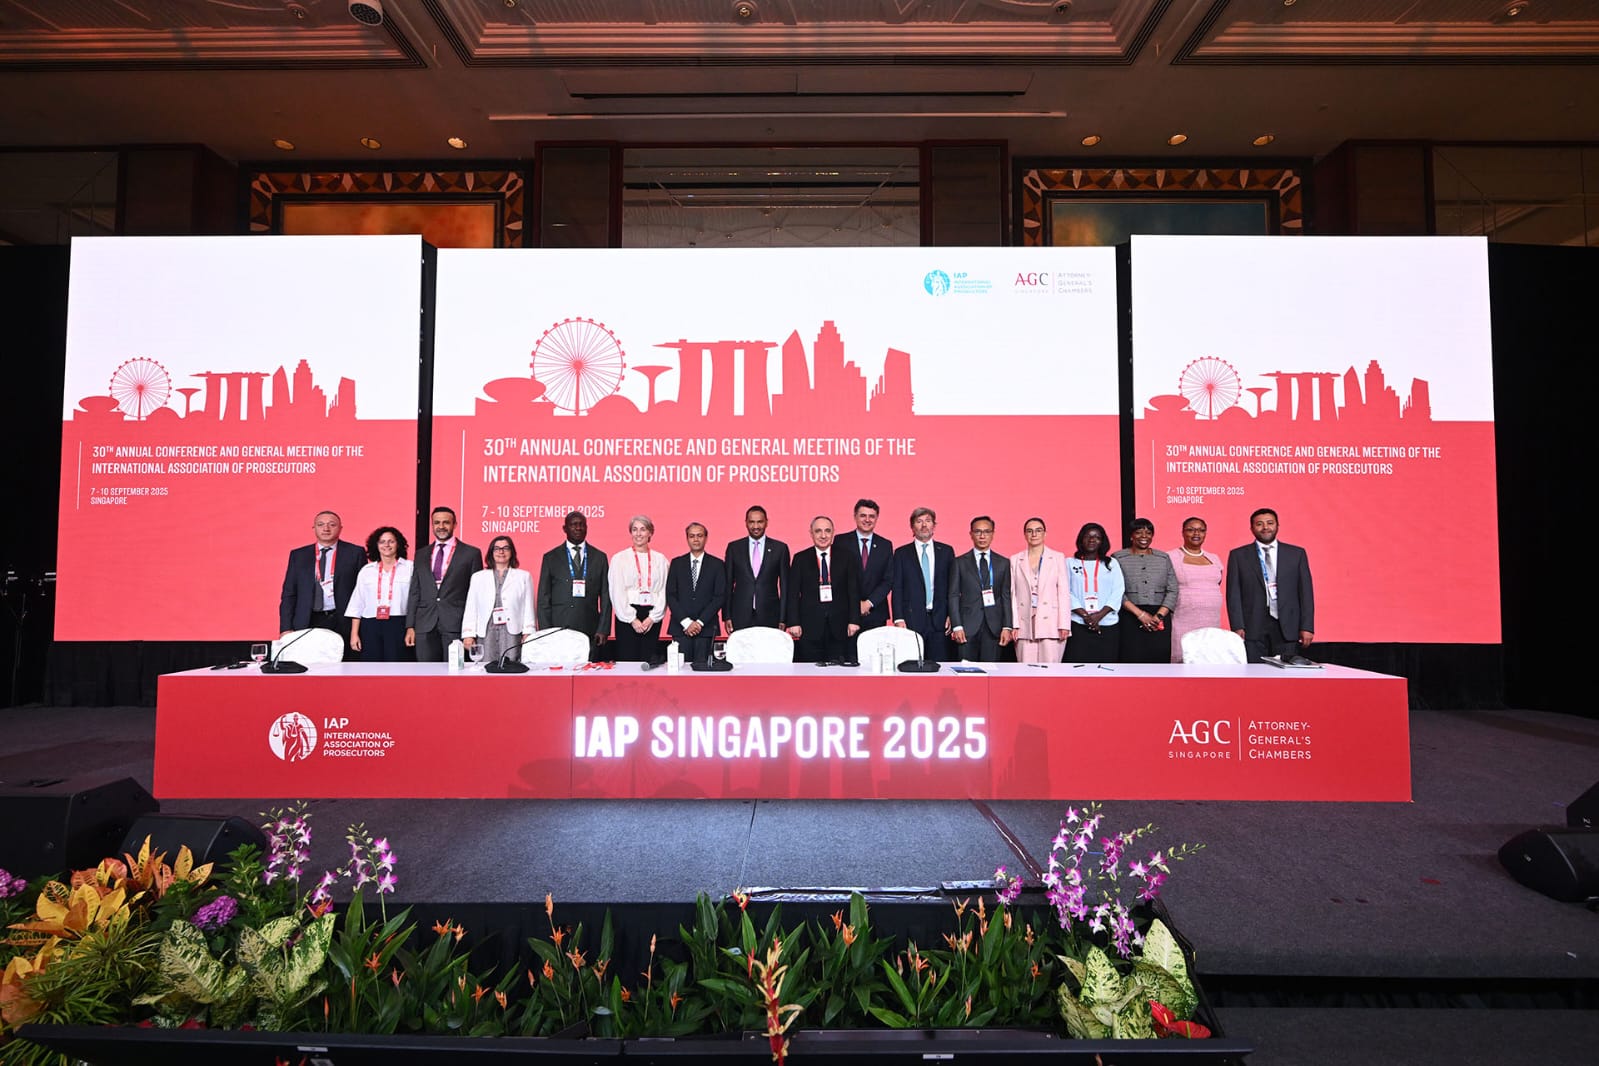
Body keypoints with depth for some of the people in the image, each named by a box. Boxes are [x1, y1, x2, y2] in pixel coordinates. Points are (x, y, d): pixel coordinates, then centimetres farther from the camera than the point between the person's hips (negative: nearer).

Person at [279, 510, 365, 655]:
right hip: (307, 623, 2)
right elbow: (288, 594, 10)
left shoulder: (355, 553, 6)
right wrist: (286, 628, 1)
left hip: (343, 623, -2)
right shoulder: (298, 555, 12)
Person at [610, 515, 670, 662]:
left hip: (652, 618, 1)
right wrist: (632, 619, -6)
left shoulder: (660, 559, 10)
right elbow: (617, 592, 0)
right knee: (627, 659, -4)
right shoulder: (619, 558, 6)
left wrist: (653, 617, -5)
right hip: (627, 617, -1)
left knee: (650, 661, 0)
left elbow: (664, 591, 5)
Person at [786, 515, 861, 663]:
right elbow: (793, 593, 4)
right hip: (809, 628, 0)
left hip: (839, 628, 0)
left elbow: (854, 590, 5)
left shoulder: (847, 557, 8)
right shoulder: (800, 559, 8)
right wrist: (793, 623, -5)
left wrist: (854, 620, -3)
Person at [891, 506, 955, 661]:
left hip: (940, 620, 1)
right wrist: (899, 619, -6)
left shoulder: (946, 551, 12)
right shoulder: (901, 553, 7)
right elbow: (897, 589, 3)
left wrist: (952, 615, 3)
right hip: (911, 620, -1)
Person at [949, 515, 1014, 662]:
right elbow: (953, 596, 2)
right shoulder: (960, 562, 6)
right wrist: (956, 626, -7)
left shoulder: (1003, 563, 11)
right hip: (967, 626, -1)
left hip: (993, 627, 1)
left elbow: (1006, 597, 8)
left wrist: (1007, 627, 0)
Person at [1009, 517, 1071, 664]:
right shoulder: (1015, 560, 12)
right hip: (1025, 624, 1)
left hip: (1050, 624, -1)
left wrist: (1064, 624, -5)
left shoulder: (1058, 557, 8)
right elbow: (1012, 594, 8)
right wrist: (1013, 625, -1)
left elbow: (1064, 592, 3)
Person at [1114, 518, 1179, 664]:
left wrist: (1159, 615, -6)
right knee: (1133, 660, -8)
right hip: (1130, 618, -3)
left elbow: (1173, 590, 8)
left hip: (1160, 618, 3)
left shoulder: (1164, 558, 14)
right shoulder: (1118, 558, 4)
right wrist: (1140, 614, -12)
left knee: (1160, 659, -2)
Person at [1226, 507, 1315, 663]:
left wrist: (1307, 627, 0)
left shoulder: (1297, 554, 11)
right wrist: (1238, 627, -7)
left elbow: (1306, 592, 8)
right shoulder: (1238, 556, 7)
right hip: (1252, 628, -1)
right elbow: (1233, 594, 2)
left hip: (1287, 628, 1)